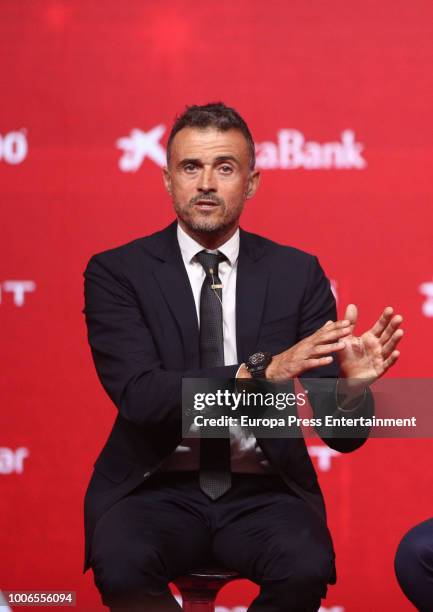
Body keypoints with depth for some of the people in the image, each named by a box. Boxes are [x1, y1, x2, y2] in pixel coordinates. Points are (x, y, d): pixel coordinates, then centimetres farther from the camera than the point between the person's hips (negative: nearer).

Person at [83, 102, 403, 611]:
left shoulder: (297, 274, 5)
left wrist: (351, 384, -22)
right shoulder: (116, 273, 0)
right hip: (158, 491, -1)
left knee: (307, 569, -31)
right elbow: (140, 395, -16)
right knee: (122, 568, -33)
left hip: (263, 492, 1)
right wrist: (262, 372, -27)